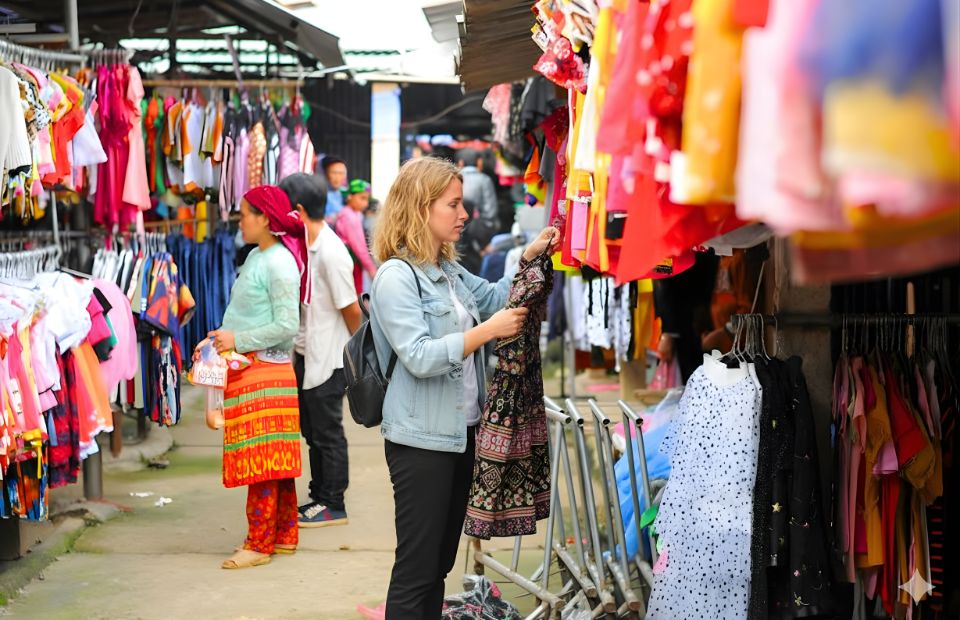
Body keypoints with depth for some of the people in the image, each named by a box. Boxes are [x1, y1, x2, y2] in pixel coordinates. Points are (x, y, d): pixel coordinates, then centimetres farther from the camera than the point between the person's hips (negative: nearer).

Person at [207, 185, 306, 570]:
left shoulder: (279, 263, -15)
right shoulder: (256, 256, 12)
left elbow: (287, 325, -20)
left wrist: (238, 340, -16)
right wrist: (218, 340, 7)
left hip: (265, 371, -9)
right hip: (247, 370, 9)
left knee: (262, 460, -4)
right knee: (274, 463, 13)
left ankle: (260, 544, 1)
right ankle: (284, 535, 21)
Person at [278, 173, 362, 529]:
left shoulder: (331, 253, -21)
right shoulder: (304, 246, 7)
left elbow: (351, 310, -16)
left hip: (328, 359, -9)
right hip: (305, 355, 9)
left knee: (327, 433, 1)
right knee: (312, 430, 16)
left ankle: (332, 505, 11)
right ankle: (319, 497, 27)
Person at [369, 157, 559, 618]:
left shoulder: (450, 272, 10)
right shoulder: (396, 276, -14)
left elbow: (493, 297, 26)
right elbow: (419, 357, -23)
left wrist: (530, 255, 14)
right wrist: (488, 331, -21)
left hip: (462, 432, 9)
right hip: (422, 439, -9)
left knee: (440, 563, 15)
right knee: (416, 568, -3)